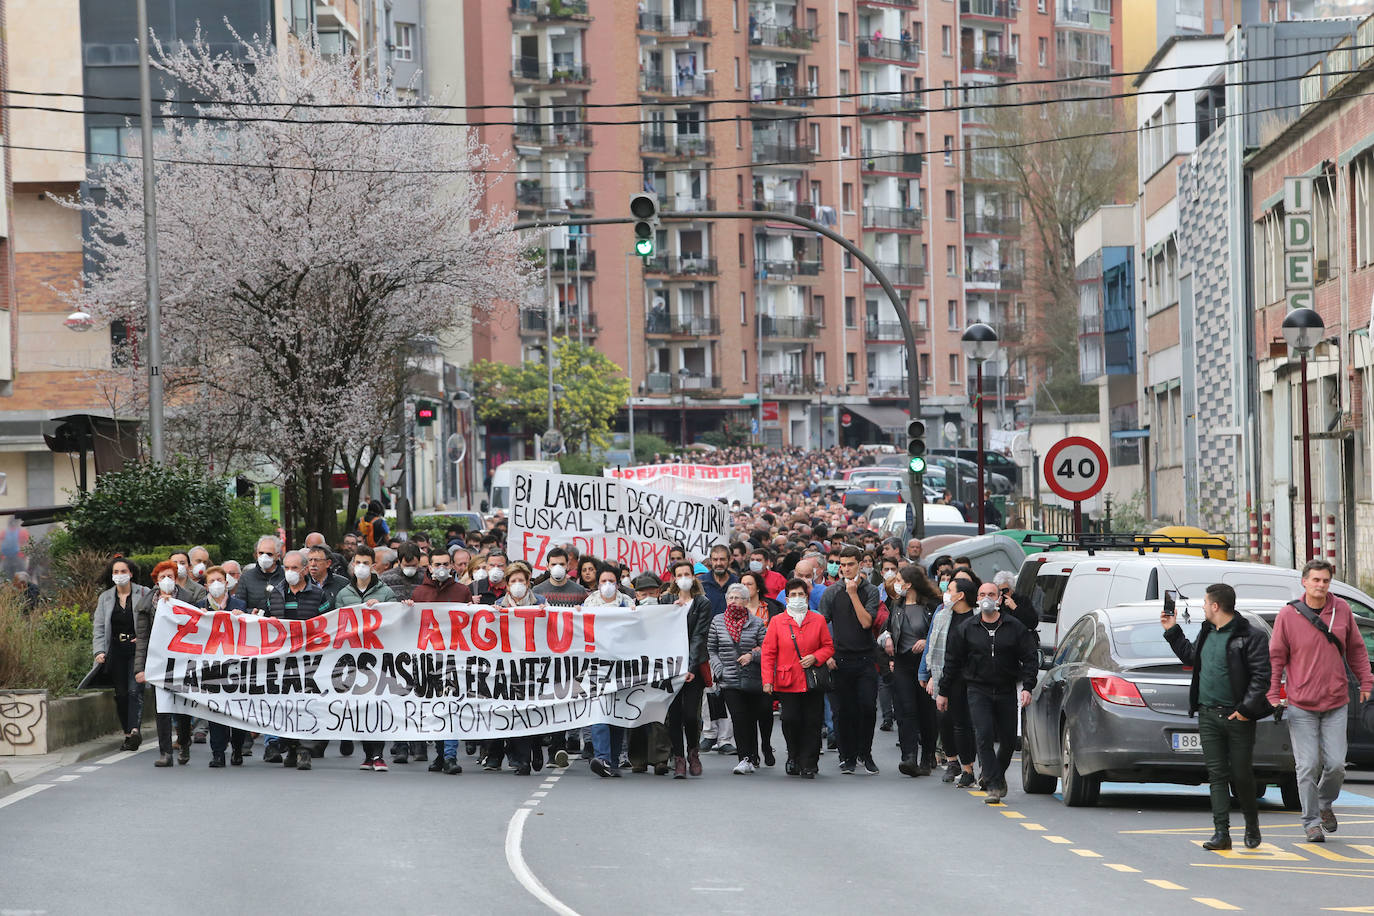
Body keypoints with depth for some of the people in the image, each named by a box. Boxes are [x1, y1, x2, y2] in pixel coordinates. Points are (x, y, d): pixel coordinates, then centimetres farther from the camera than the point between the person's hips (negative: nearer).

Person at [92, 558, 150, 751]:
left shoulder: (144, 594, 1)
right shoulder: (105, 598, 12)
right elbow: (98, 627, 11)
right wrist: (99, 651, -2)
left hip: (138, 648, -4)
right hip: (116, 651, 4)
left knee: (135, 690, -16)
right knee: (121, 694, 3)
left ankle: (134, 729, -29)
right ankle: (129, 734, 11)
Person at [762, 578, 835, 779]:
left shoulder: (818, 620, 9)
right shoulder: (777, 621, 6)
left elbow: (828, 647, 13)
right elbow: (768, 652, 4)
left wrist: (815, 657, -7)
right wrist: (767, 680, -4)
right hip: (787, 683, -1)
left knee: (812, 723, -3)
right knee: (790, 720, -11)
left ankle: (808, 765, 5)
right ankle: (794, 756, 14)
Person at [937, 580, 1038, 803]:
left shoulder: (1015, 627, 2)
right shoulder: (966, 629, 4)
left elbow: (1030, 658, 3)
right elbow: (952, 661, 9)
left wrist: (1027, 687, -9)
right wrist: (943, 692, 10)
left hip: (1006, 692, 1)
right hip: (978, 690, -1)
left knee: (1009, 739, 6)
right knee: (984, 736, -14)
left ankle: (999, 774, 34)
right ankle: (993, 785, -13)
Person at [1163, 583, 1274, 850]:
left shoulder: (1250, 637, -9)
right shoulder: (1207, 633, 14)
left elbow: (1261, 676, -12)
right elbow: (1189, 656, 32)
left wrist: (1247, 708, -18)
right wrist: (1172, 631, 27)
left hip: (1237, 717, -6)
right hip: (1208, 715, 6)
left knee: (1242, 775, 1)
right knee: (1217, 774, 1)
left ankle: (1252, 825, 23)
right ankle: (1221, 832, 0)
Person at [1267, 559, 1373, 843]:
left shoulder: (1342, 610, 3)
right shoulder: (1288, 615, -5)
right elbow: (1276, 657, -1)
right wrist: (1272, 695, -6)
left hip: (1335, 703, 2)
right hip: (1300, 706, -2)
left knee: (1336, 764, -2)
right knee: (1308, 766, -4)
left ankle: (1325, 803, 27)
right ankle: (1312, 822, 8)